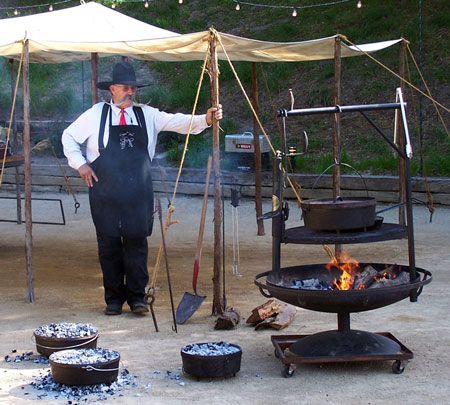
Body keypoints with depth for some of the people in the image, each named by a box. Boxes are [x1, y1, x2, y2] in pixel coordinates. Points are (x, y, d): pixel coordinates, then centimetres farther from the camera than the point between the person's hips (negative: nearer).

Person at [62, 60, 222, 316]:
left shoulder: (147, 115, 9)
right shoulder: (96, 115, 5)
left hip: (138, 192, 1)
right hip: (105, 192, -1)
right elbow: (69, 137, 14)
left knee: (137, 240, -3)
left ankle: (137, 296, 5)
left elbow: (177, 122, -2)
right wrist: (80, 164, 3)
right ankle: (114, 299, 11)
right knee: (109, 243, 2)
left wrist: (205, 119, -18)